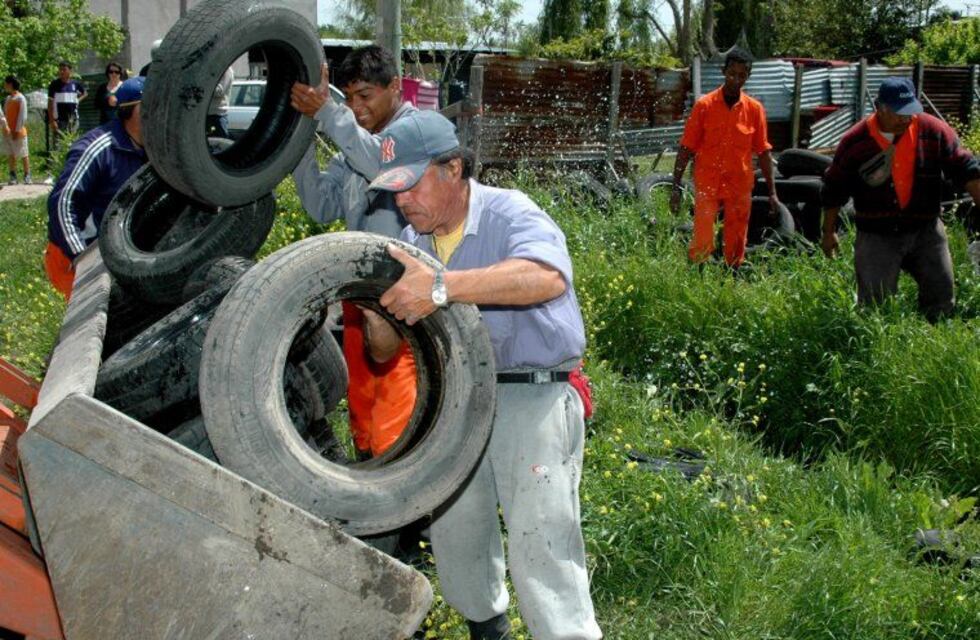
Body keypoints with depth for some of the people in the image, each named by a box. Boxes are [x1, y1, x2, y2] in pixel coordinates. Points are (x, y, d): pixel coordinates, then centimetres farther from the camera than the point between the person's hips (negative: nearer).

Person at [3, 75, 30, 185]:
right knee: (10, 155, 7)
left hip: (18, 132, -7)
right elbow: (5, 114, 16)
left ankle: (27, 176, 6)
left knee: (23, 155, 0)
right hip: (7, 132, 7)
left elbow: (22, 116, -14)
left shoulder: (20, 98, -10)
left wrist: (17, 130, -17)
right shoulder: (8, 98, 13)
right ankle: (13, 176, 11)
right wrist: (5, 126, 5)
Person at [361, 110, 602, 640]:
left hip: (533, 396, -7)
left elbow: (548, 277, -36)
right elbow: (385, 353, 9)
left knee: (541, 546, -12)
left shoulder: (508, 213, -13)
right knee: (454, 533, 16)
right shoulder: (411, 243, 9)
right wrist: (375, 314, -15)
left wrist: (442, 287, -40)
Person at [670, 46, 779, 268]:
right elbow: (686, 149, -1)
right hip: (707, 185, -2)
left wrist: (772, 192, 7)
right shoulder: (704, 105, -3)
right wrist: (676, 187, -5)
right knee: (703, 245, -10)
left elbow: (763, 152, 8)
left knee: (736, 247, 7)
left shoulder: (754, 108, 3)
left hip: (740, 188, 2)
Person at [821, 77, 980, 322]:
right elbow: (834, 190, 2)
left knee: (941, 296, 7)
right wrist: (829, 233, 7)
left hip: (925, 230, 2)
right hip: (876, 235, -2)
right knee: (875, 304, -2)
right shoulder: (855, 142, -7)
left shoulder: (933, 131, -5)